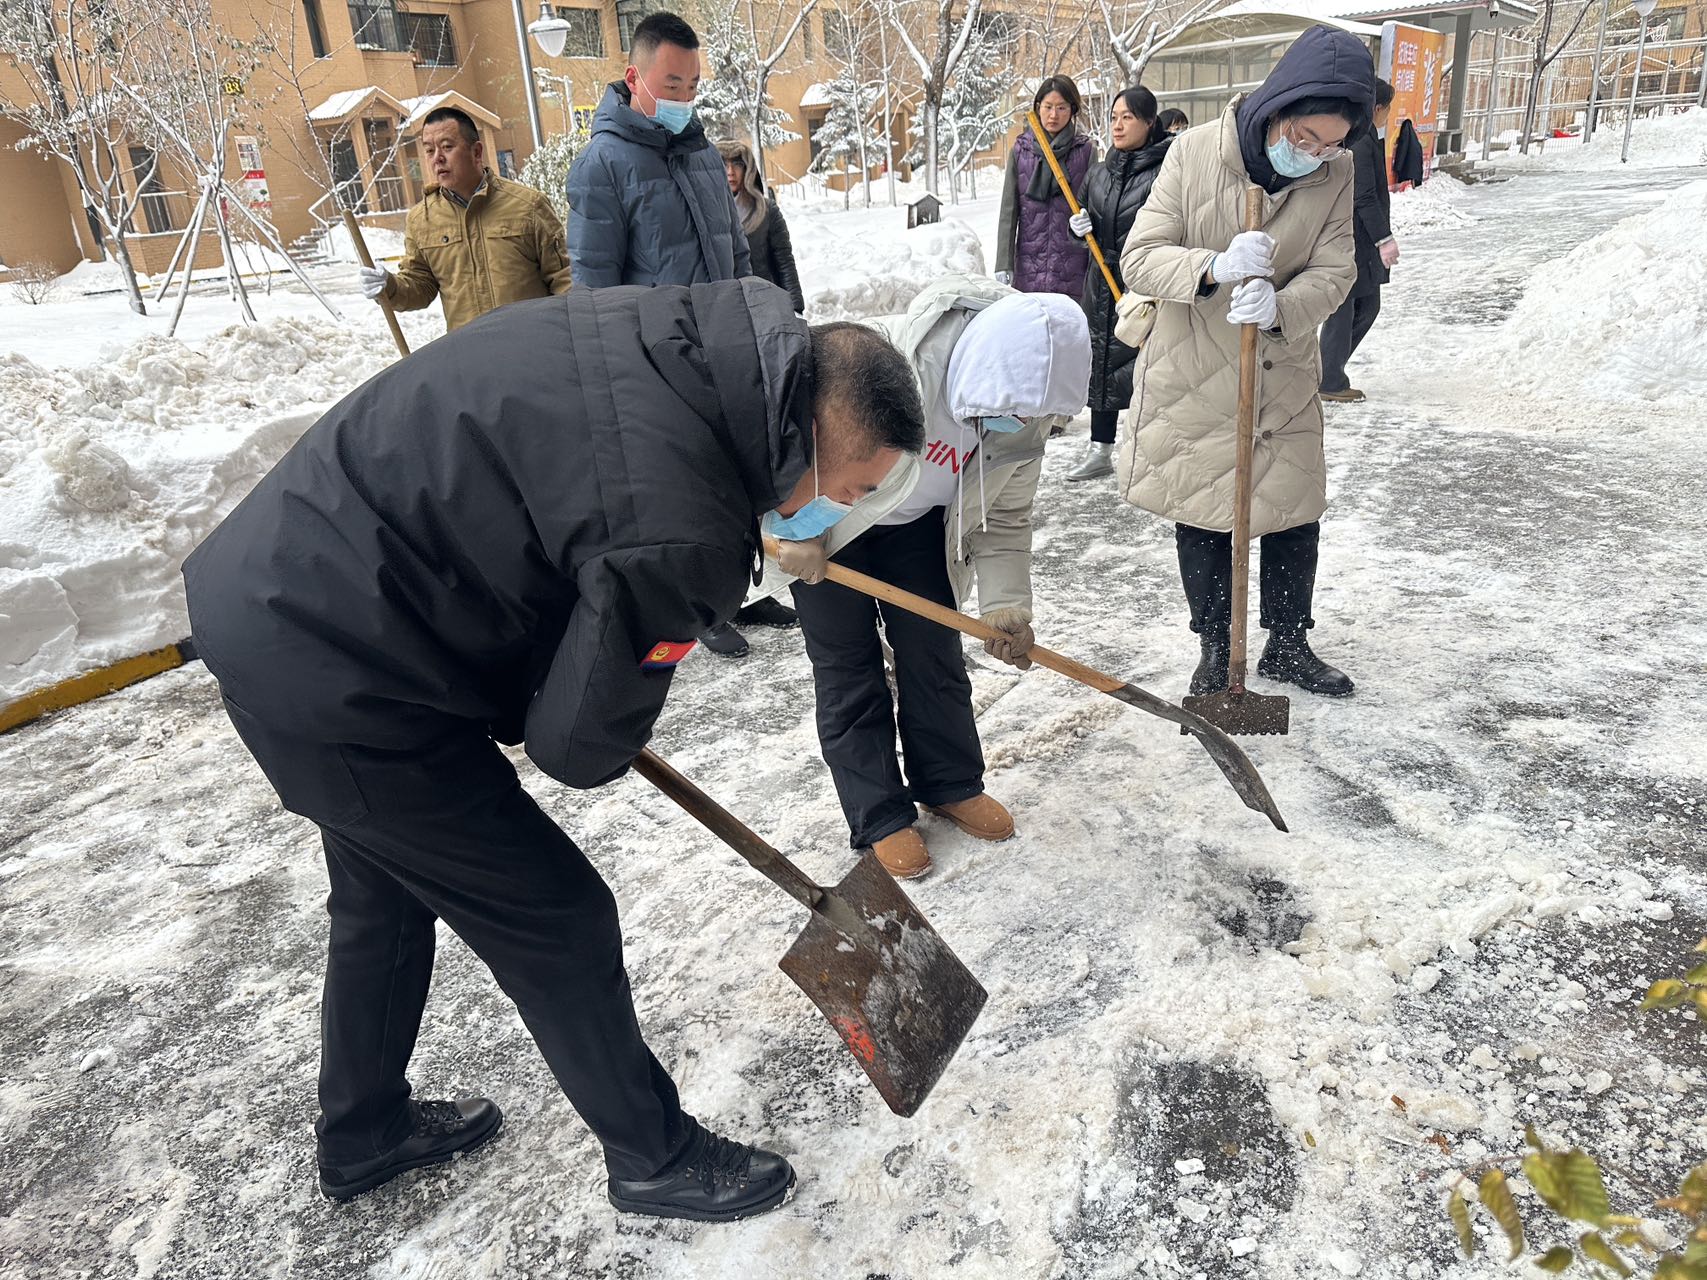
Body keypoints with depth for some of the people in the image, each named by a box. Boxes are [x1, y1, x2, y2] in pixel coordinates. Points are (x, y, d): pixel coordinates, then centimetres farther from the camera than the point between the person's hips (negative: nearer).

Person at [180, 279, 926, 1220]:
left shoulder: (667, 327, -3)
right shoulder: (682, 532, -28)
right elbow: (582, 746, -17)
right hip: (335, 677, -10)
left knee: (385, 898, 27)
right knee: (557, 922, 5)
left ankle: (364, 1134, 53)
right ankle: (654, 1156, 30)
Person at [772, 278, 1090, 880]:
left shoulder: (1026, 413, -18)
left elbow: (1004, 515, -6)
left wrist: (1006, 603, -18)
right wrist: (798, 531, -24)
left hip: (918, 522, 5)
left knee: (935, 650, 7)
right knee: (849, 666, 0)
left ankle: (950, 783, 27)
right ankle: (880, 817, 13)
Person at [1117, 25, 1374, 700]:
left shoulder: (1337, 173, -4)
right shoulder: (1193, 153, -12)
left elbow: (1333, 274, -8)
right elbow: (1140, 258, -14)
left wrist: (1278, 305, -30)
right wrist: (1214, 268, -33)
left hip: (1283, 375, 3)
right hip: (1192, 373, -2)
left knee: (1296, 512, 9)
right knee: (1201, 515, 7)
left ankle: (1287, 645, 29)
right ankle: (1215, 650, 25)